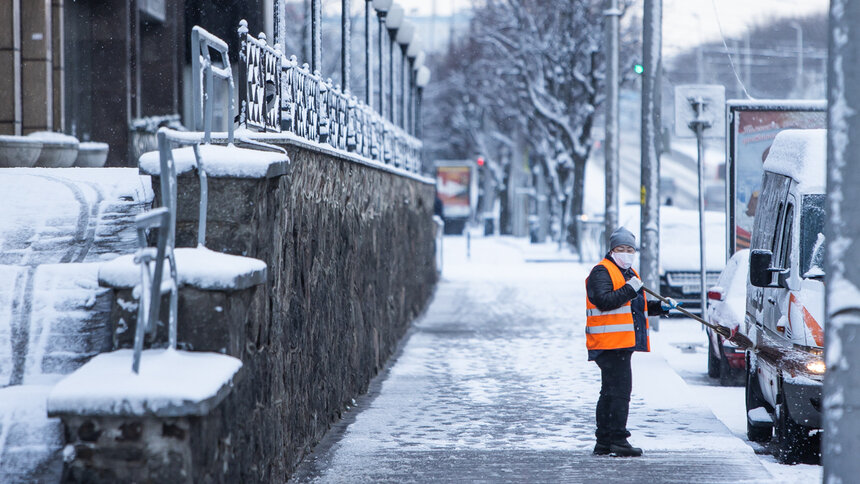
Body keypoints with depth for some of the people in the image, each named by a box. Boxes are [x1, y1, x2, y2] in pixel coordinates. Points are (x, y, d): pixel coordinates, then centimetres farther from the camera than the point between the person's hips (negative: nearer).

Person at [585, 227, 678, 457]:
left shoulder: (630, 274, 24)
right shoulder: (602, 272, -7)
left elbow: (636, 306, 32)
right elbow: (604, 301, -22)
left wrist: (660, 307, 19)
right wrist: (629, 289, -21)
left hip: (624, 343, 10)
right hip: (610, 342, -10)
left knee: (611, 392, 12)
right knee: (619, 390, -13)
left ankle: (603, 442, 17)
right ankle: (618, 440, -13)